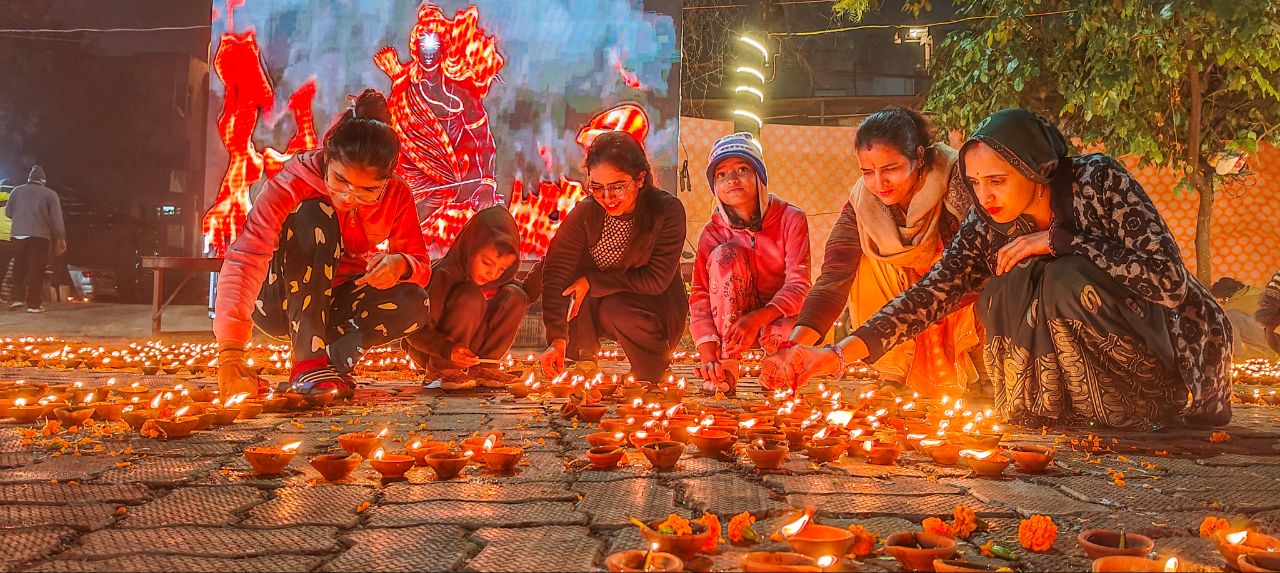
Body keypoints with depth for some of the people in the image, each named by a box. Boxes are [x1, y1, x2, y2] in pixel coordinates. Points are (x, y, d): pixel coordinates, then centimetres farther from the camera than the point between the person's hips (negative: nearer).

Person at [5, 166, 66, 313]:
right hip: (40, 235, -3)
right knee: (36, 270, -3)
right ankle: (33, 304, -6)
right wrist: (61, 239, 1)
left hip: (19, 234, 3)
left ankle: (18, 298, 10)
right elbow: (57, 218, -2)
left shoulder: (17, 191, 11)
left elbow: (8, 213, 15)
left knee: (19, 267, 16)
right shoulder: (50, 194, 3)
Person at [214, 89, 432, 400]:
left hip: (335, 305, 3)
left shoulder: (397, 197, -14)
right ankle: (309, 364, -34)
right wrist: (231, 354, -52)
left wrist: (401, 265, -39)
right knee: (314, 217, -34)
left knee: (413, 304, -26)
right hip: (279, 302, -3)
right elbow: (245, 258, -40)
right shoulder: (293, 184, -27)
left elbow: (421, 265, -10)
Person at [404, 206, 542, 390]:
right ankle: (441, 370, -18)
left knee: (515, 296, -9)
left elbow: (526, 293, 13)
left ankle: (480, 368, -7)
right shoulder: (444, 275, -25)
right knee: (471, 298, -30)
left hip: (468, 351, 7)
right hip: (429, 352, -7)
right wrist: (449, 350, -43)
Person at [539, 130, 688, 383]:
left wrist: (592, 281, -23)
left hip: (656, 309, -3)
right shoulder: (586, 212, -14)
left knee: (614, 309, -32)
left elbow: (656, 280, -20)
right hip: (597, 305, 3)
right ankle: (582, 360, -1)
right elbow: (556, 270, -24)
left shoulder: (668, 210, -20)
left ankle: (654, 365, -4)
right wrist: (557, 338, -36)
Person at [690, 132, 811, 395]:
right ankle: (726, 367, -25)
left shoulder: (791, 218, -11)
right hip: (732, 323, 2)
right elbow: (700, 297, -15)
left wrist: (758, 318, -39)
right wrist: (708, 356, -31)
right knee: (726, 254, -25)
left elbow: (798, 285, -20)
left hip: (779, 318, -1)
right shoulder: (712, 232, -7)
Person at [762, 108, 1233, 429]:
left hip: (1175, 341, -4)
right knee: (1007, 295, -21)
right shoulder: (990, 226, -10)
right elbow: (931, 293, -19)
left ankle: (1138, 413, -12)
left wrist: (1059, 241, -31)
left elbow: (1170, 280, -29)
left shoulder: (1099, 180, -23)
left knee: (1066, 283, -30)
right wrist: (838, 353, -32)